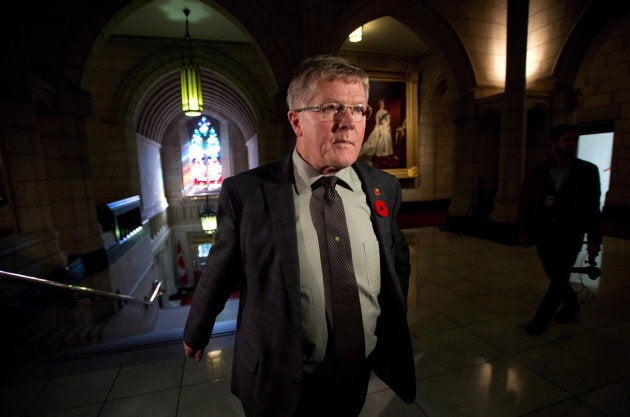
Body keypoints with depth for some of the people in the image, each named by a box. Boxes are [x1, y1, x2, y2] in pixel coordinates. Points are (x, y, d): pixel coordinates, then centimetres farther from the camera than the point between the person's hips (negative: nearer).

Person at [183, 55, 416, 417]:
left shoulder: (384, 187, -8)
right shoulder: (247, 192, -19)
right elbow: (220, 272, -6)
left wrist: (394, 329, 17)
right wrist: (196, 334, 10)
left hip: (360, 375, 4)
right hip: (279, 383, -2)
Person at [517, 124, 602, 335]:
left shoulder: (588, 170, 0)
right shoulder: (536, 171, 2)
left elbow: (593, 207, 3)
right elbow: (525, 203, 3)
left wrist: (595, 239, 2)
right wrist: (524, 231, 0)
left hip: (570, 233, -2)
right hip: (544, 232, 2)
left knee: (559, 277, -2)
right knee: (555, 276, 13)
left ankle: (541, 318, 11)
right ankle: (571, 304, 40)